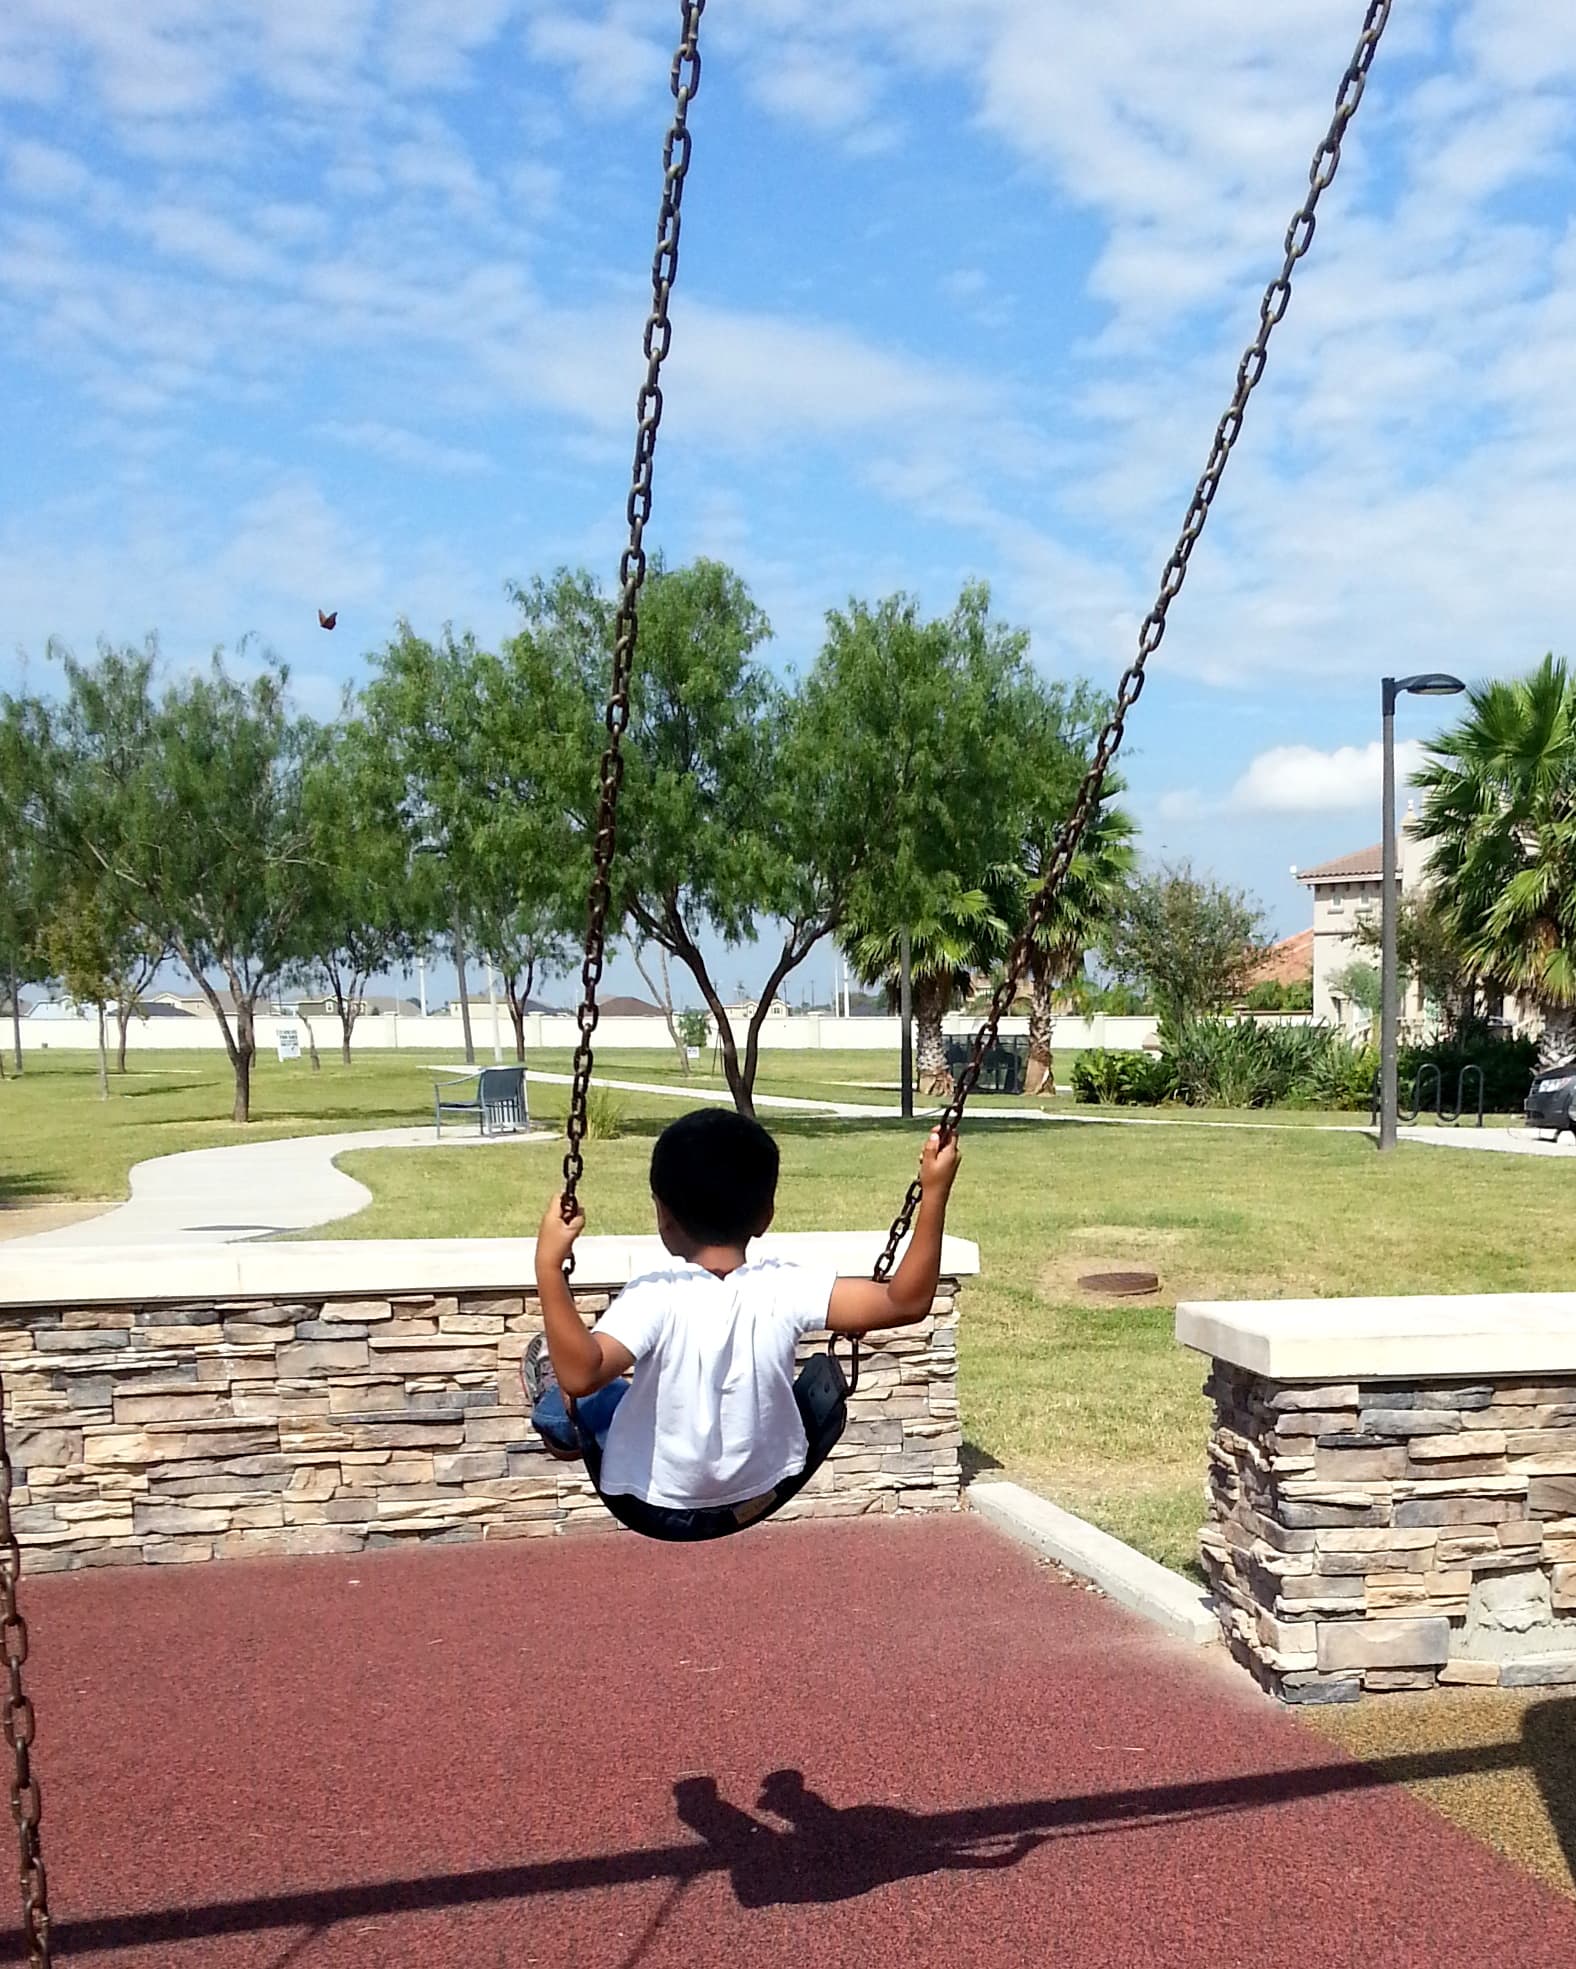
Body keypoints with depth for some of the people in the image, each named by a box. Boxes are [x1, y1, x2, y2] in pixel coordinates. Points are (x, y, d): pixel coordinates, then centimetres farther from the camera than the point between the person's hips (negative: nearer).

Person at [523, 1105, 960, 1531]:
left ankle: (556, 1418, 50)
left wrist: (549, 1267, -39)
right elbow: (906, 1302, -25)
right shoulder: (787, 1289, -23)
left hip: (659, 1504, -2)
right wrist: (934, 1194, -25)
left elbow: (581, 1373, -42)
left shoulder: (654, 1296, -30)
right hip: (760, 1497, 3)